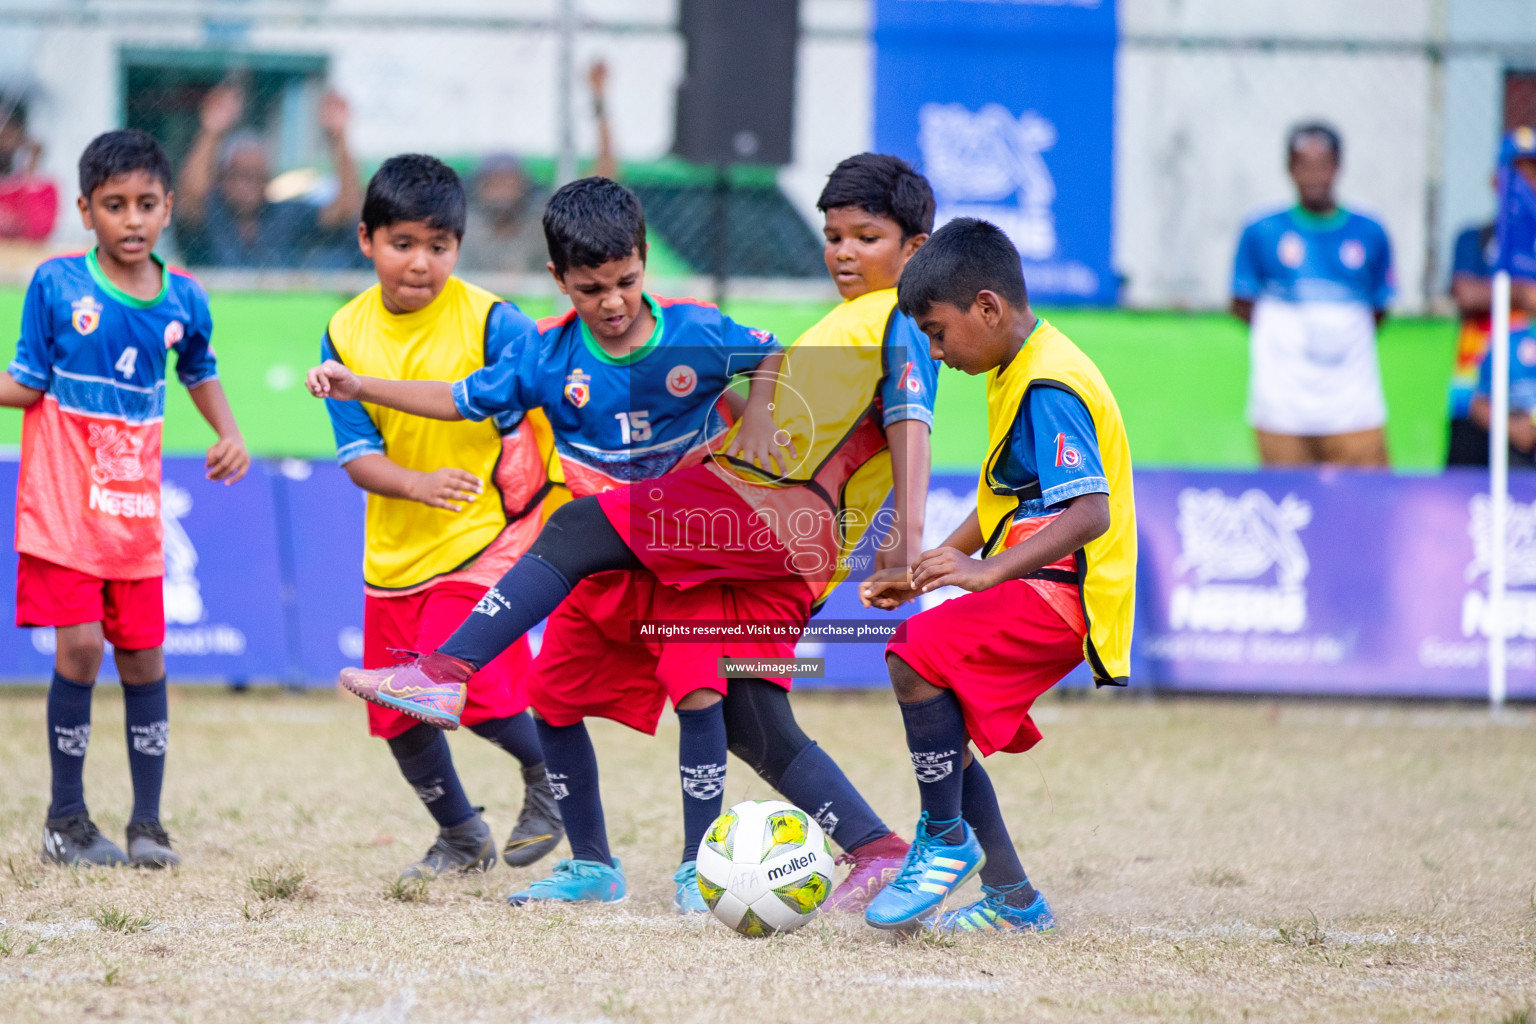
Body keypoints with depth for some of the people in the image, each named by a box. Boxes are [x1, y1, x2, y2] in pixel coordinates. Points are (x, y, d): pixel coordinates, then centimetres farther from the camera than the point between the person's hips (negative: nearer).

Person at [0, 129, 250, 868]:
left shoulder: (182, 300, 3)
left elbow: (199, 371, 23)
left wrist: (229, 436, 10)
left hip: (135, 506, 4)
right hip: (63, 502, -4)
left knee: (144, 657, 5)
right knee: (80, 646, -12)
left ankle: (148, 823, 14)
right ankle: (66, 820, 2)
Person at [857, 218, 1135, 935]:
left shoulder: (1048, 390, -17)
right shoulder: (1018, 371, 15)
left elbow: (1088, 514, -27)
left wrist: (988, 571, -32)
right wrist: (925, 571, 18)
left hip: (1060, 590, -11)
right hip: (1036, 588, 11)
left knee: (917, 656, -26)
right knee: (942, 730, 11)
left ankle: (947, 841, -13)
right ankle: (1013, 902, 19)